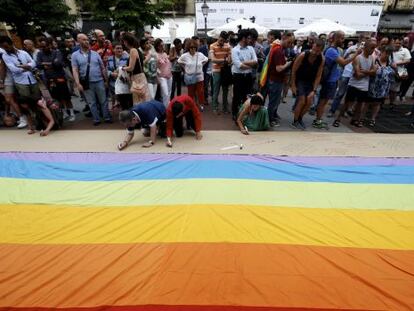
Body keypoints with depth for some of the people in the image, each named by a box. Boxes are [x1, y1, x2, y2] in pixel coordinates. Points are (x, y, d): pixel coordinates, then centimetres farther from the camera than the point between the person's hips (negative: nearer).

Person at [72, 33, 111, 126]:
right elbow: (75, 70, -4)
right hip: (87, 83, -1)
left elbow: (102, 68, 8)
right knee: (92, 102, 7)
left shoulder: (95, 54, 6)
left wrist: (106, 80, 6)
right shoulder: (75, 55, 2)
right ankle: (96, 119, 18)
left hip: (99, 81, 1)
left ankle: (107, 117, 19)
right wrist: (78, 84, -13)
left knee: (103, 100, 8)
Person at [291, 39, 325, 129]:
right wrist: (293, 85, -12)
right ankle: (295, 121, 1)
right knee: (302, 101, -15)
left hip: (310, 82, 4)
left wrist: (314, 90, -14)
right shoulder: (303, 55, -23)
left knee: (309, 102, -3)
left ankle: (300, 118, 20)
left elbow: (318, 76, -7)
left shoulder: (322, 59, -13)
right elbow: (294, 70, -13)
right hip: (299, 80, -4)